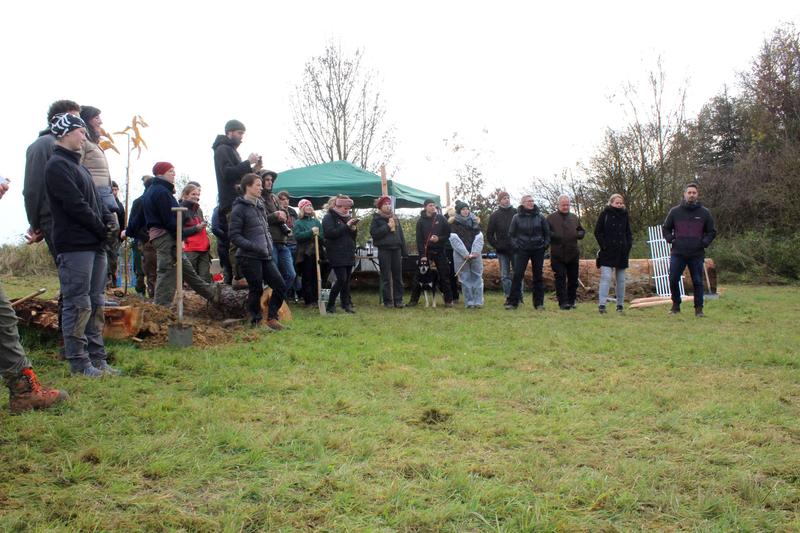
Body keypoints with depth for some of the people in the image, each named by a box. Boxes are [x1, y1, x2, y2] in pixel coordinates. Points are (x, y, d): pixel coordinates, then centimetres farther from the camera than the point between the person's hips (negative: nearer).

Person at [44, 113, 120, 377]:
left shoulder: (76, 165, 21)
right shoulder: (57, 165, -8)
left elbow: (96, 200, 19)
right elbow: (76, 205, -16)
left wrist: (111, 219, 0)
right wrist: (103, 229, -8)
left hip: (95, 244, 9)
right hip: (74, 245, -9)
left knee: (95, 303, 10)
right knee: (78, 305, -5)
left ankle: (97, 358, 16)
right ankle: (79, 362, 1)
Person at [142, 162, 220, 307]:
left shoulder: (151, 190, 19)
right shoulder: (161, 191, -14)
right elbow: (169, 218, -19)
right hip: (166, 236, -11)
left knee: (185, 267, 12)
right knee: (167, 272, -6)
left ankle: (210, 292, 18)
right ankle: (162, 306, -3)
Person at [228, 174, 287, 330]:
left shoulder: (260, 206, 16)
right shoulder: (239, 209, -8)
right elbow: (234, 235, -12)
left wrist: (270, 245, 11)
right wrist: (254, 246, -21)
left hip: (265, 257, 8)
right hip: (249, 258, -7)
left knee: (280, 286, 4)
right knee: (256, 290, -2)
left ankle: (272, 317, 16)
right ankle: (256, 322, 13)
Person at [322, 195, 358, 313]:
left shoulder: (347, 218, 19)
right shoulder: (329, 218, -3)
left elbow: (353, 236, 21)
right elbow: (330, 233, -18)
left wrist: (354, 229, -2)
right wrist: (346, 226, -17)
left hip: (349, 254, 7)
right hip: (337, 255, -7)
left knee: (346, 281, 6)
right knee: (341, 279, -12)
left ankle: (347, 304, 11)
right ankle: (330, 304, -1)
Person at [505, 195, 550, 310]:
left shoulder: (540, 217, 4)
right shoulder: (517, 218, 0)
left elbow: (547, 232, 11)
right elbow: (511, 234, 6)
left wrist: (545, 244, 1)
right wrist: (515, 245, -4)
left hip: (538, 250, 1)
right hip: (522, 250, -1)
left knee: (538, 276, 5)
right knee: (517, 275, -7)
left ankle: (539, 303, 12)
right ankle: (513, 302, -4)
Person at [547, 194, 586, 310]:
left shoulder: (575, 218, 14)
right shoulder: (551, 218, 3)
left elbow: (582, 231, 19)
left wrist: (578, 234, -4)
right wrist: (554, 236, -19)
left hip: (573, 254, 4)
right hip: (557, 255, -4)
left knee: (573, 279, 9)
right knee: (560, 279, -6)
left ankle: (571, 301, 20)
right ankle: (563, 302, -5)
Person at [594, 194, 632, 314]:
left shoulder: (624, 215, 10)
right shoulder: (605, 214, 0)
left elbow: (629, 233, 16)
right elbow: (597, 232, -1)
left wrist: (628, 245, 1)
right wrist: (603, 245, -10)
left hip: (622, 253, 4)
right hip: (607, 253, -4)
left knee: (621, 280, 8)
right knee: (606, 277, -12)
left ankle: (620, 305, 17)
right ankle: (602, 305, -12)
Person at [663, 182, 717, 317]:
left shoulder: (704, 212, 5)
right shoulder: (675, 211, 5)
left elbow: (712, 231, 12)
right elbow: (666, 228, 16)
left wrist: (705, 242, -3)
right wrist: (670, 239, 0)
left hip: (697, 255, 0)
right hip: (678, 254, 1)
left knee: (698, 282, 3)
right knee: (673, 280, 0)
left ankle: (699, 308, 11)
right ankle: (676, 305, 17)